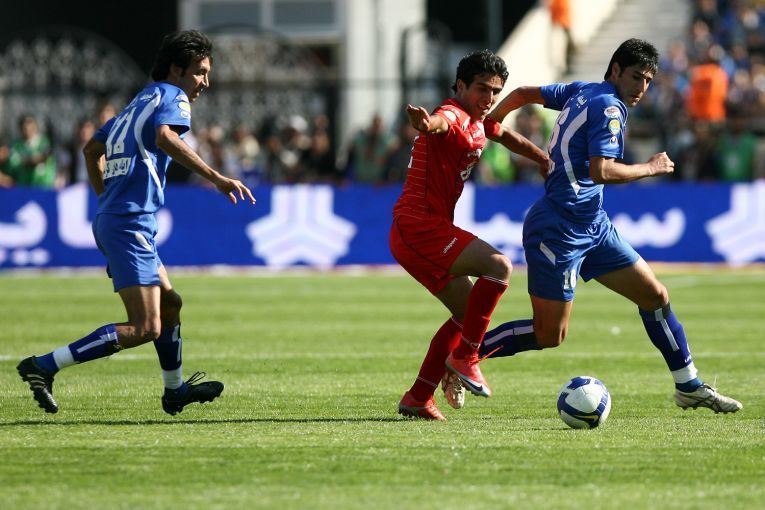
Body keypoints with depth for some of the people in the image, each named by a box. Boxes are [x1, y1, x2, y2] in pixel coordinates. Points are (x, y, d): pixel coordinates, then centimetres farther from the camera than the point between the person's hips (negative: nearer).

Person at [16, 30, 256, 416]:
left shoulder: (139, 102, 23)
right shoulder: (172, 96, -4)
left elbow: (92, 148, 33)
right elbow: (165, 138, -27)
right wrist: (216, 178, -29)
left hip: (111, 220, 11)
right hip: (131, 225, -11)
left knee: (169, 303, 24)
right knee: (145, 328, -14)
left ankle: (175, 390, 35)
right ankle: (43, 366, -17)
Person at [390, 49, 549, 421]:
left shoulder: (479, 123, 14)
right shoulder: (454, 116, -16)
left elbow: (506, 136, 37)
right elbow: (438, 123, -42)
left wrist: (544, 159, 38)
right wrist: (426, 123, -65)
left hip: (420, 232, 11)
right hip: (419, 226, -11)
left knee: (468, 311, 15)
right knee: (498, 266, -24)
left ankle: (417, 399, 17)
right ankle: (464, 357, -17)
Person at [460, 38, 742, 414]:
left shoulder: (583, 92, 13)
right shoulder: (609, 107, -14)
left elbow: (523, 93, 19)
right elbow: (600, 171, -25)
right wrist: (650, 168, -11)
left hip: (591, 227, 10)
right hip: (560, 230, -10)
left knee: (655, 295, 8)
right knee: (549, 335, -6)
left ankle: (689, 386, 15)